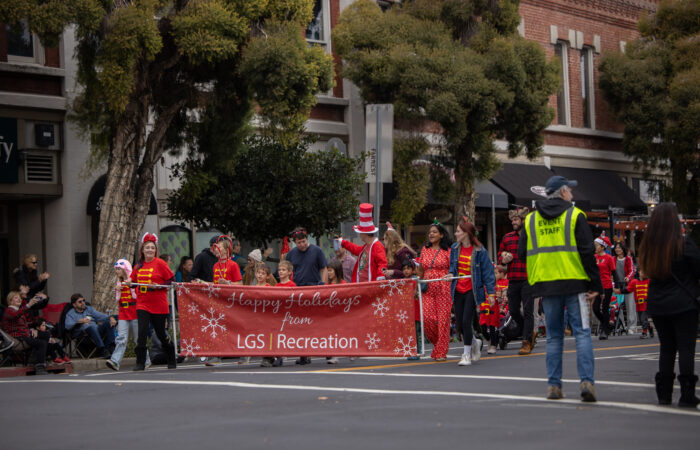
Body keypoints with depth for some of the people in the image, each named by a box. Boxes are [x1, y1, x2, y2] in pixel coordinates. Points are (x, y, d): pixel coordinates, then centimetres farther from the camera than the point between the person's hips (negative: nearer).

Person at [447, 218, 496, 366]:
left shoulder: (479, 251, -9)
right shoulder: (455, 248, 5)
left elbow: (488, 272, -6)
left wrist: (491, 293, -8)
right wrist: (451, 274, -3)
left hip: (472, 290, -5)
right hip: (458, 291, 5)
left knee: (466, 322, -12)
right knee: (460, 326, 5)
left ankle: (467, 355, 1)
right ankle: (475, 342, 34)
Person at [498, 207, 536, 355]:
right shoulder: (507, 238, 13)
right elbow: (500, 256, 19)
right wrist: (503, 260, -2)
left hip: (528, 280, -5)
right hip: (513, 280, 5)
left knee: (528, 310, -6)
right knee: (513, 311, 7)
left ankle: (526, 342, 0)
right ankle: (530, 333, 29)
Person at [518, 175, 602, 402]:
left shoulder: (530, 220, 10)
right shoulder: (575, 215, -2)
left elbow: (522, 253, 9)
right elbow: (587, 252, -6)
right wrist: (595, 284, -4)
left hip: (546, 283, 3)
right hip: (574, 282, -3)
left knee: (553, 336, 10)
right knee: (582, 332, 0)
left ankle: (553, 385, 7)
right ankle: (586, 381, -11)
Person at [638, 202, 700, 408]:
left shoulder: (647, 246, 2)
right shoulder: (684, 244, -13)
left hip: (657, 305, 5)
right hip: (683, 304, -5)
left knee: (666, 347, 13)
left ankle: (664, 393, 13)